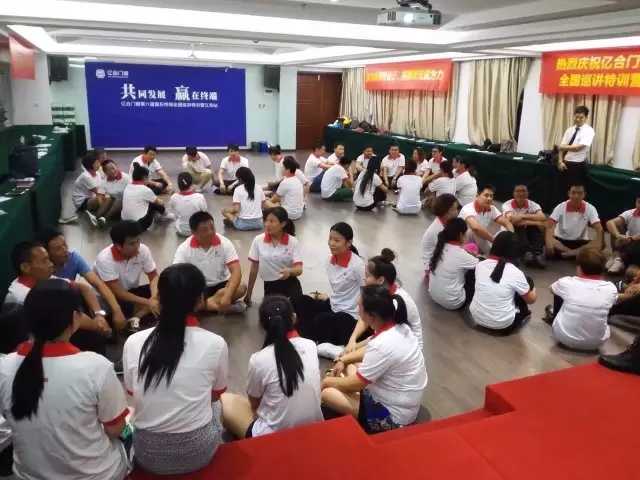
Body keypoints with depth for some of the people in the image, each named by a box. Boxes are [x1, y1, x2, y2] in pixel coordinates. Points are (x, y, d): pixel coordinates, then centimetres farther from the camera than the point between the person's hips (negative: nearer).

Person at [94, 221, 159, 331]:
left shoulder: (143, 250, -16)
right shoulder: (105, 259, -28)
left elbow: (153, 276, -6)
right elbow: (117, 293, -27)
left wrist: (154, 296, -27)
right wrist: (147, 302, -32)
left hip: (130, 292, 6)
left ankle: (135, 319, -22)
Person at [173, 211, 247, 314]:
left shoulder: (225, 243, -13)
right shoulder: (184, 248, -12)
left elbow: (236, 271, -20)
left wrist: (227, 296, -36)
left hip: (220, 285, 0)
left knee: (241, 287, -29)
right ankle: (228, 307, -28)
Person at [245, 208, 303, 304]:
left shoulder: (293, 242, -8)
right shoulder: (258, 240, -4)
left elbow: (299, 269, -15)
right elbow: (254, 268, 6)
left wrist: (289, 271, -39)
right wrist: (249, 292, 11)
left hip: (290, 285, -1)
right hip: (270, 287, 1)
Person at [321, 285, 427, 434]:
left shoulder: (382, 345, -31)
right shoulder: (398, 326, -5)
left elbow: (354, 384, -19)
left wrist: (328, 381, -2)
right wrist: (343, 359, 7)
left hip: (394, 415, -9)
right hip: (402, 400, 9)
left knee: (327, 394, -12)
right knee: (350, 365, 16)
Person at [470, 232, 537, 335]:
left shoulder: (480, 265, -6)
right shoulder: (515, 273, -17)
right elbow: (531, 299, -1)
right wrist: (533, 291, 22)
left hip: (476, 318, 4)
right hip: (502, 325, -4)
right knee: (528, 281, 10)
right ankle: (522, 316, 25)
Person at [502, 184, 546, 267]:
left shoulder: (532, 204, -4)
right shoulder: (507, 204, -12)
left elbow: (542, 217, -25)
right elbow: (511, 219, -33)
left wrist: (523, 216, -34)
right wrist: (536, 222, -31)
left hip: (528, 235, 3)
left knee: (536, 226, -23)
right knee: (519, 226, -31)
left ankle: (538, 253, -36)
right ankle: (527, 253, -43)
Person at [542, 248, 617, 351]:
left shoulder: (567, 282, -15)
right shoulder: (611, 288, -11)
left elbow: (552, 289, 10)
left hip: (564, 338, -1)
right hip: (596, 343, 1)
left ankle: (554, 318, 46)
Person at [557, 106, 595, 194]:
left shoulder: (589, 131, -8)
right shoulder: (569, 130, 10)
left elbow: (578, 148, -18)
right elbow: (561, 147, 4)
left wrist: (564, 147, -5)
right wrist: (560, 161, -10)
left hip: (578, 166, -5)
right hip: (565, 163, 6)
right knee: (563, 189, 11)